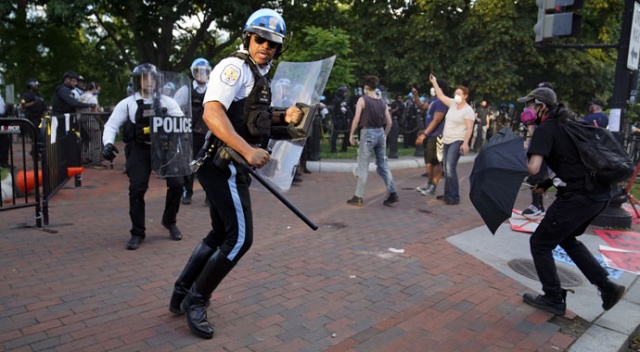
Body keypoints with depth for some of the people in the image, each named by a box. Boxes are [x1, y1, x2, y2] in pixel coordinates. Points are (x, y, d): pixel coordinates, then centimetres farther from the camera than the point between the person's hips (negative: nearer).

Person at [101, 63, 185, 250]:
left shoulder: (167, 102, 4)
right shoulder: (127, 103, 2)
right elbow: (111, 125, 2)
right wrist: (108, 143, -16)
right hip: (139, 150, -1)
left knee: (176, 183, -6)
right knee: (137, 189, -8)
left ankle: (170, 221, 19)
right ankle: (137, 233, 8)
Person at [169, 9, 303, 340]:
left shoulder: (259, 74, 19)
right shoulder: (235, 67, -12)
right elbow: (212, 113, -25)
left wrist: (285, 117, 12)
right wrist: (248, 150, -32)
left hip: (229, 164, 10)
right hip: (223, 164, -10)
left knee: (221, 234, 17)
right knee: (239, 238, -8)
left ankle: (181, 294, 29)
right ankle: (195, 300, 8)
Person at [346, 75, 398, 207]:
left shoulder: (362, 99, -4)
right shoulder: (382, 101, 10)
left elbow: (356, 119, -12)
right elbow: (389, 122, 9)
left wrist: (351, 134, -4)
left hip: (368, 133, -5)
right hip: (381, 132, 5)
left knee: (363, 166, 0)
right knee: (383, 164, 12)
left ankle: (358, 197, 5)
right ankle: (392, 193, 8)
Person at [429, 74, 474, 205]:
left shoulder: (468, 110, -10)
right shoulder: (453, 104, 9)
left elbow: (469, 128, -15)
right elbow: (441, 96, 16)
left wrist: (465, 143, -24)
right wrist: (434, 82, 14)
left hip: (457, 142, -8)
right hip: (446, 141, 8)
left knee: (451, 168, -16)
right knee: (446, 168, 10)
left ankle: (455, 197, -12)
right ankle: (447, 194, 19)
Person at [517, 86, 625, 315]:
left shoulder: (546, 129, -11)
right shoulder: (568, 122, 17)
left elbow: (533, 168, -24)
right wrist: (548, 183, 17)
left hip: (578, 197, -9)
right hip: (600, 194, 9)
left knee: (540, 243, 6)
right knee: (566, 238, 27)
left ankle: (554, 300, 17)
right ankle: (606, 286, 25)